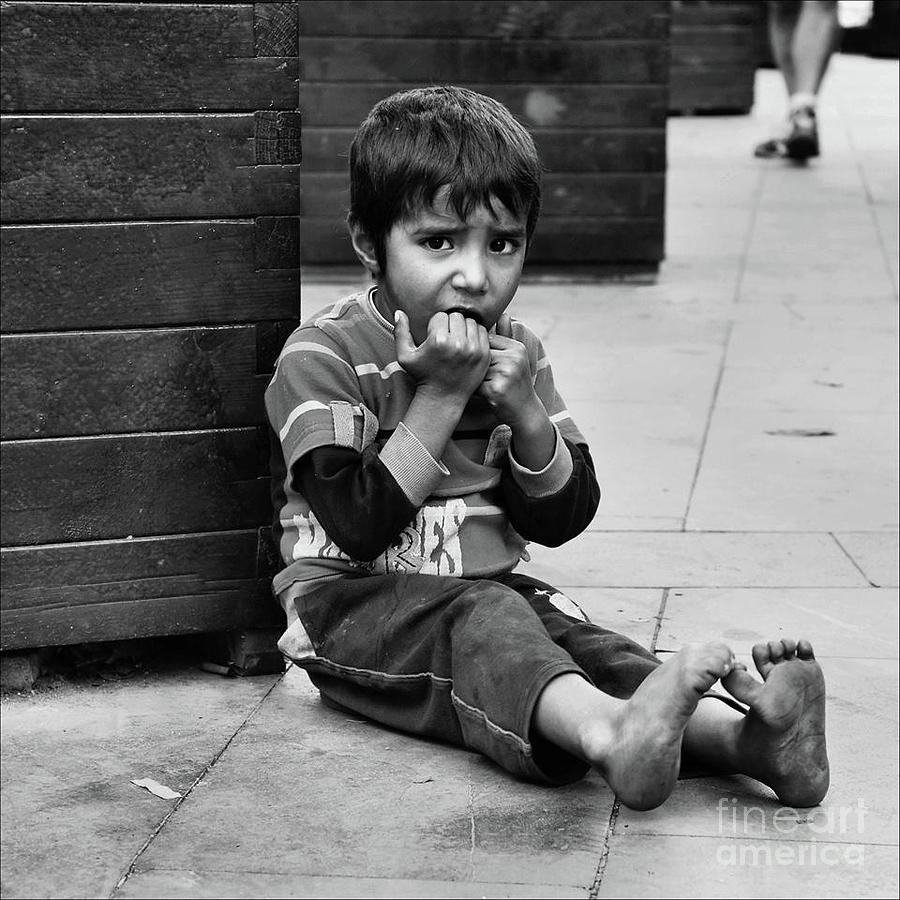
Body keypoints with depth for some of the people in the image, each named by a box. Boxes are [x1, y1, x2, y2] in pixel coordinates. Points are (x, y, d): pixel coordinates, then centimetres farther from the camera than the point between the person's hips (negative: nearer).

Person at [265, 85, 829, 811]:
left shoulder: (516, 353, 10)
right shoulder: (321, 355, -9)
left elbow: (561, 521, 7)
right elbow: (359, 526, -19)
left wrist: (525, 412, -10)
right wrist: (440, 396, -20)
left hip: (488, 590, 6)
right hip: (352, 603, -5)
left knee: (575, 637, -24)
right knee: (479, 622, -34)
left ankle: (736, 731, -51)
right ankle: (609, 731, -65)